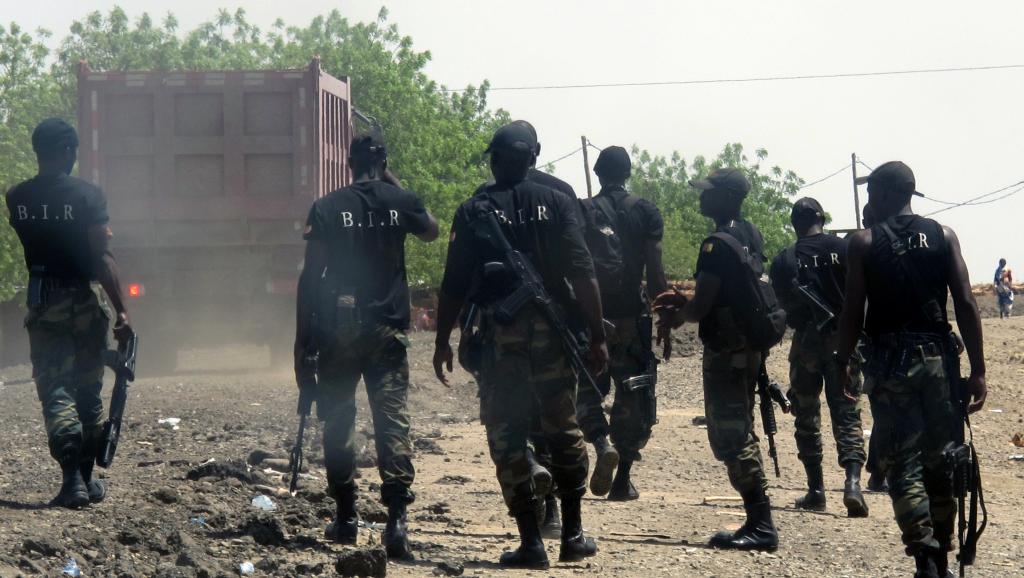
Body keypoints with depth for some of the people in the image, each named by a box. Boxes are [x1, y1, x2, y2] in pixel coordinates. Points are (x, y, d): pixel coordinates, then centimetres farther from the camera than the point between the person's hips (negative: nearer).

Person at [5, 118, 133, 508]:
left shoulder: (17, 198, -1)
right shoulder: (87, 195, -12)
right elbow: (102, 259, -16)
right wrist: (121, 312, -14)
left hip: (42, 303, 2)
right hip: (85, 300, -2)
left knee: (54, 392, 2)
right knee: (88, 393, 11)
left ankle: (72, 479, -12)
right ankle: (87, 479, 17)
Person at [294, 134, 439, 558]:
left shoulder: (326, 209, -1)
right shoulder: (401, 202, 2)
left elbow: (310, 276, -4)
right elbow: (431, 232, 24)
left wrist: (303, 338, 0)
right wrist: (397, 187, 23)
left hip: (338, 329, 0)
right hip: (388, 329, 0)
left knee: (338, 420, 12)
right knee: (392, 417, -4)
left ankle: (346, 517, 15)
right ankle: (397, 516, -19)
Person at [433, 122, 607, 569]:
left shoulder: (473, 212, 0)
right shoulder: (556, 204, 1)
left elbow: (454, 285, -2)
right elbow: (583, 275, -5)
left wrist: (442, 342, 7)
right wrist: (597, 337, -1)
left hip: (500, 337, -1)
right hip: (551, 332, 1)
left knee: (507, 437, 4)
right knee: (564, 432, 14)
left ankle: (531, 542, 1)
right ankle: (573, 535, 16)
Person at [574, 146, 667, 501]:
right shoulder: (645, 213, 1)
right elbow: (655, 274, -4)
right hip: (632, 318, 0)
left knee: (587, 391, 11)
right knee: (632, 398, 8)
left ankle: (602, 445, -18)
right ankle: (623, 480, 7)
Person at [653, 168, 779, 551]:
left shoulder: (718, 245, -18)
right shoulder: (751, 236, 12)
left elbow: (701, 307, -18)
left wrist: (674, 318, 2)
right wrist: (683, 302, 18)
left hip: (725, 352, -10)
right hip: (749, 347, 10)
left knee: (731, 439, -7)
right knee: (740, 435, 16)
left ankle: (761, 525, -9)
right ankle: (758, 522, 17)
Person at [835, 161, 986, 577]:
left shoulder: (864, 243, -1)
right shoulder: (943, 237, 5)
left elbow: (852, 313, -4)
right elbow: (966, 304, -2)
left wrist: (843, 363, 8)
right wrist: (978, 370, -1)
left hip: (890, 361, -3)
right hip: (938, 357, 3)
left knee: (903, 463, -1)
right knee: (939, 461, 13)